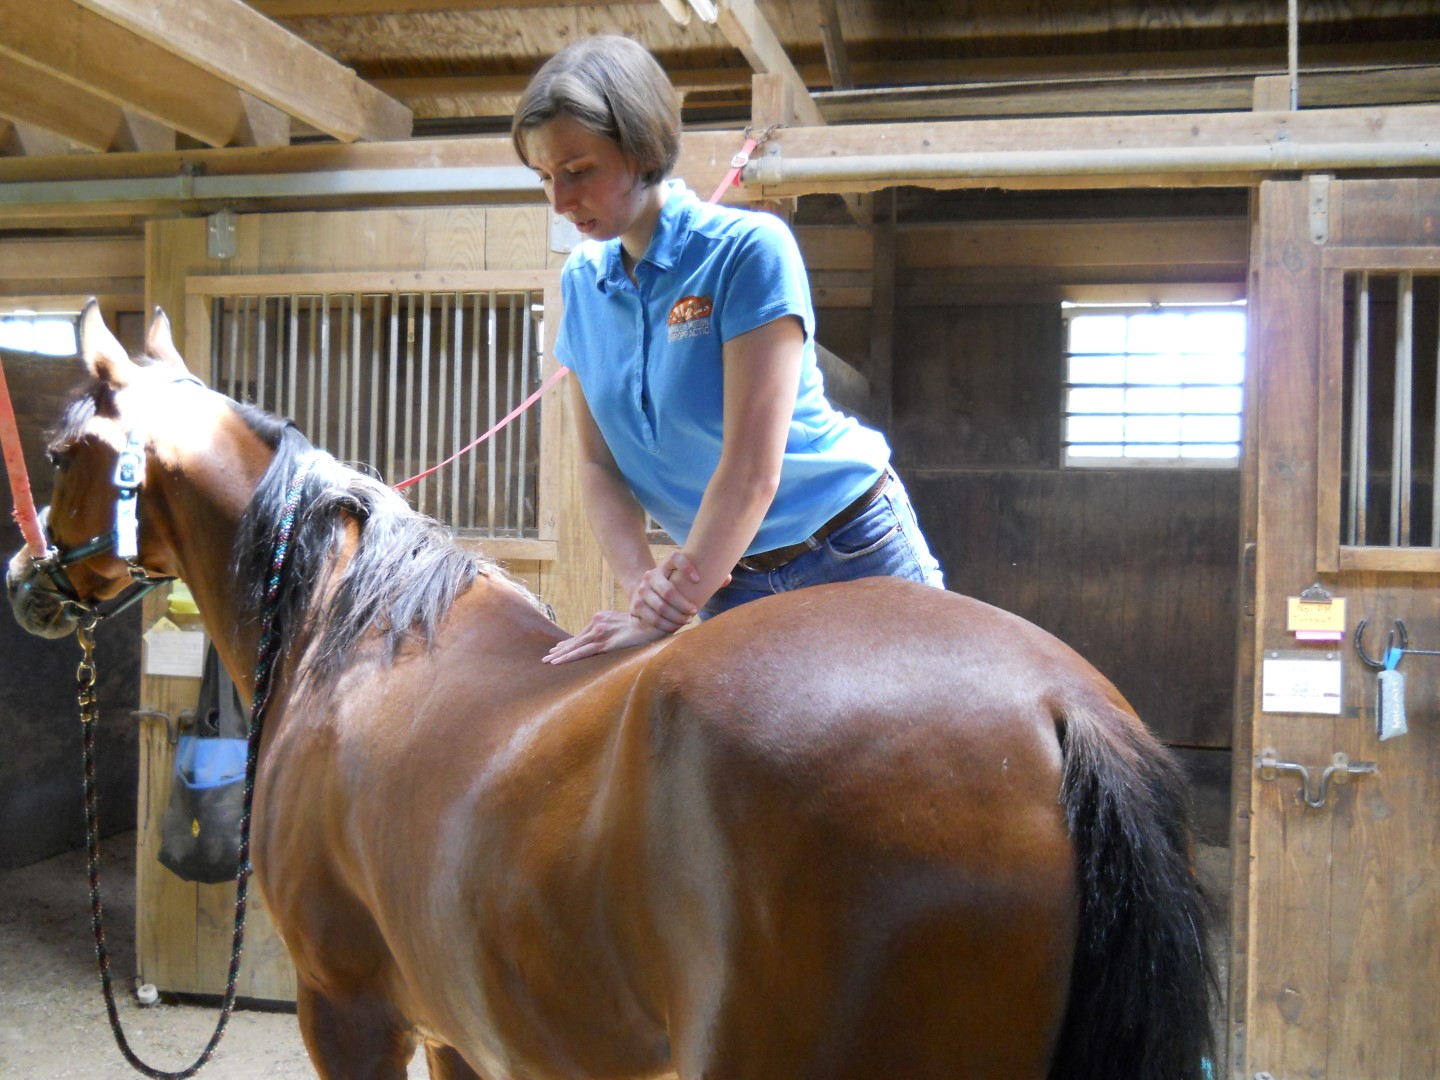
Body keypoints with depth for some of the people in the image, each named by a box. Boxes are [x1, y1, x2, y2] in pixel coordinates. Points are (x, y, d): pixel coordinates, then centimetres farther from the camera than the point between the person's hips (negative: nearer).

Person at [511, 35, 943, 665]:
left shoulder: (749, 249, -19)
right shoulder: (582, 280, 0)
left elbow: (751, 471, -23)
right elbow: (598, 464, -1)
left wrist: (673, 606, -23)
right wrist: (641, 583, -17)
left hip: (851, 555, -5)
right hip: (727, 578, 5)